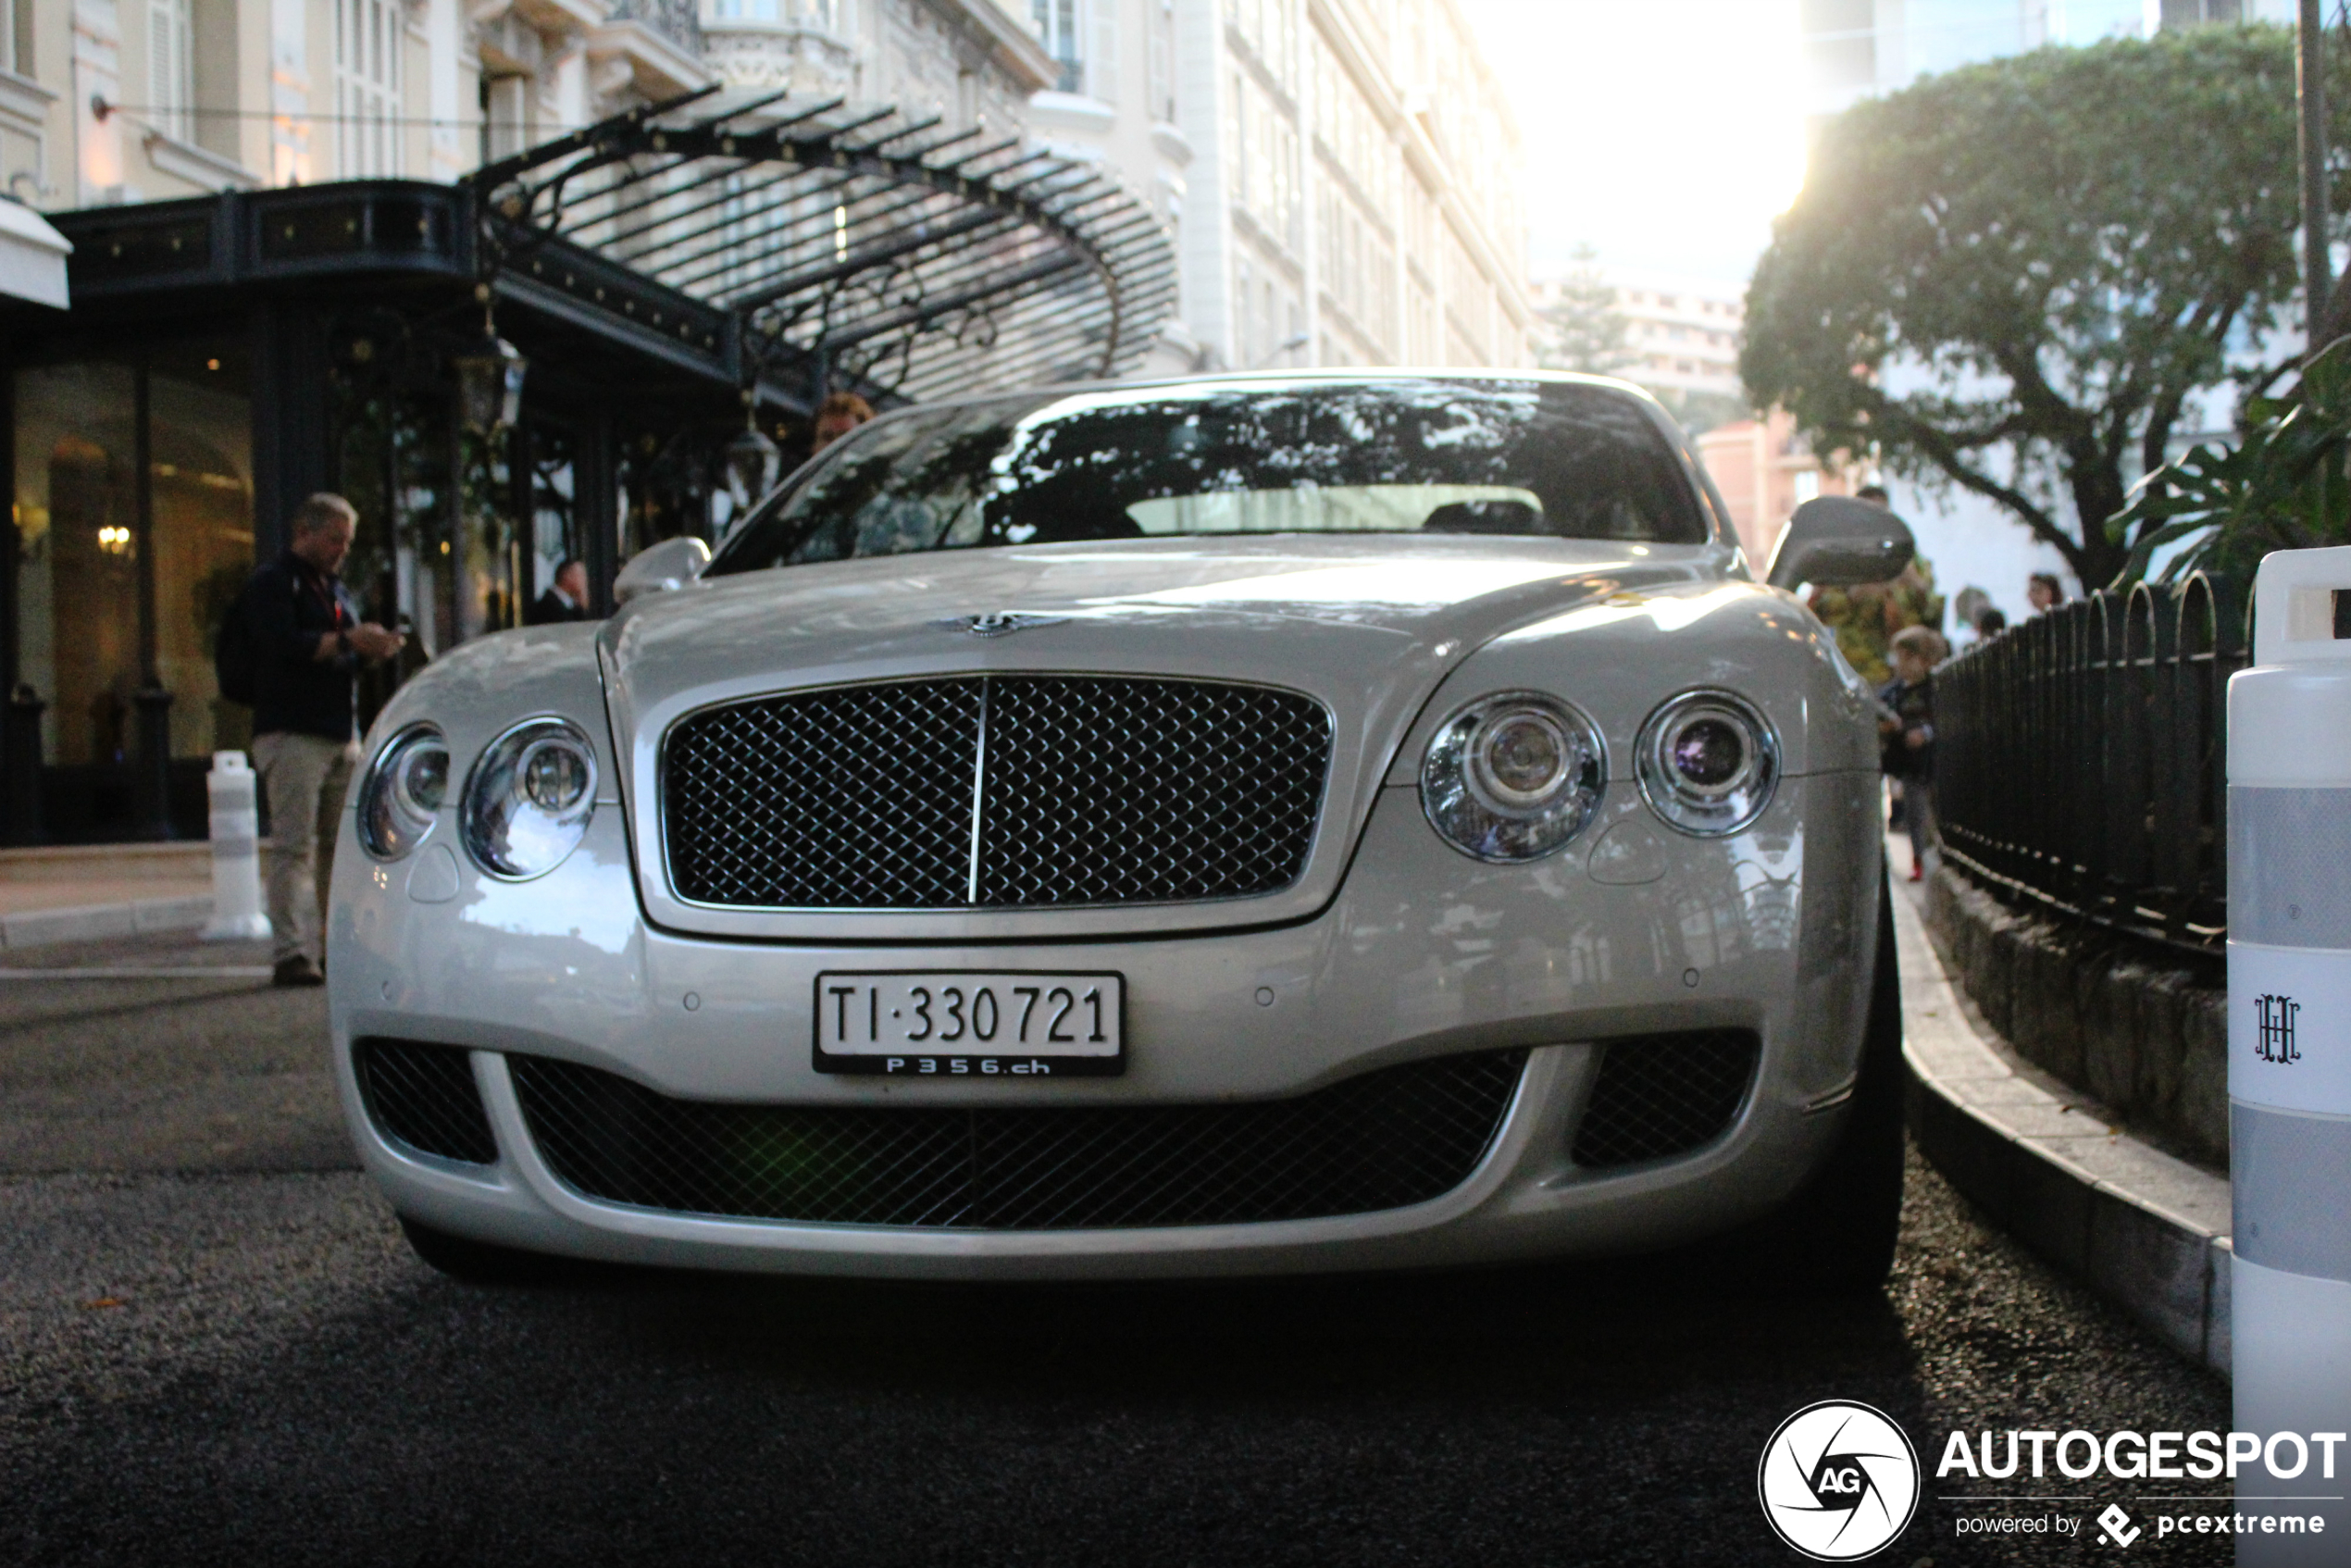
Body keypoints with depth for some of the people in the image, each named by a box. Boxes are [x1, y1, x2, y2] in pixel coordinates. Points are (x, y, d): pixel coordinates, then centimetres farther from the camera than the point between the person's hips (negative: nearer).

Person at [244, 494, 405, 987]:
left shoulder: (338, 591, 22)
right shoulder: (272, 584, -2)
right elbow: (285, 645, -16)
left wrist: (374, 647, 5)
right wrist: (348, 640, -17)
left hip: (342, 734, 8)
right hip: (292, 734, -7)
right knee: (294, 845, -11)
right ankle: (291, 954, -12)